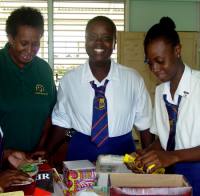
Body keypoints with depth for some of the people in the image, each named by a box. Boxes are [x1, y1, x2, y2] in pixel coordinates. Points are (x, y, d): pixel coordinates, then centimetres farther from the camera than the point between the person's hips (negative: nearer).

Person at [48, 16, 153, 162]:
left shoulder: (133, 79, -5)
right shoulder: (69, 80, -3)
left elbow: (144, 125, 2)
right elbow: (62, 122, 6)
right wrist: (46, 153, -1)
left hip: (122, 152, 0)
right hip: (81, 153, 1)